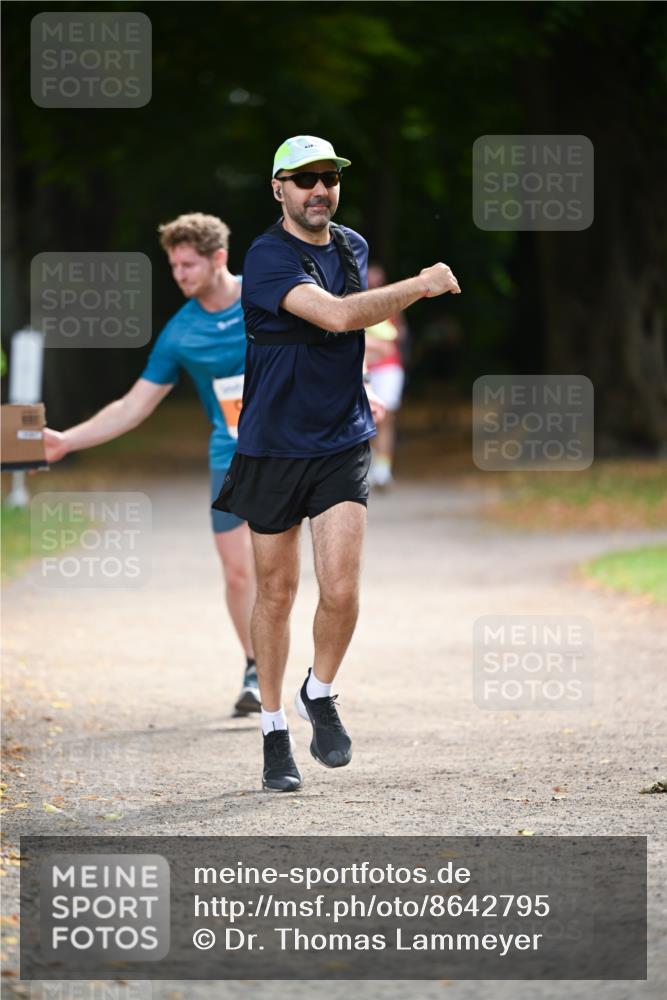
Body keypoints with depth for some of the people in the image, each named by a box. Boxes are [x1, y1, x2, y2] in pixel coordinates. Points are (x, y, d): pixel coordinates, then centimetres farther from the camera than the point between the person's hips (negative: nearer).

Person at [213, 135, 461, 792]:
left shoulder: (353, 248, 8)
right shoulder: (268, 258, -15)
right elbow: (336, 315, -30)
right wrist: (419, 287, -25)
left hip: (343, 443, 4)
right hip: (273, 448, -4)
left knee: (341, 590, -11)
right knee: (277, 593, 5)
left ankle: (320, 695, 15)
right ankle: (274, 730, 19)